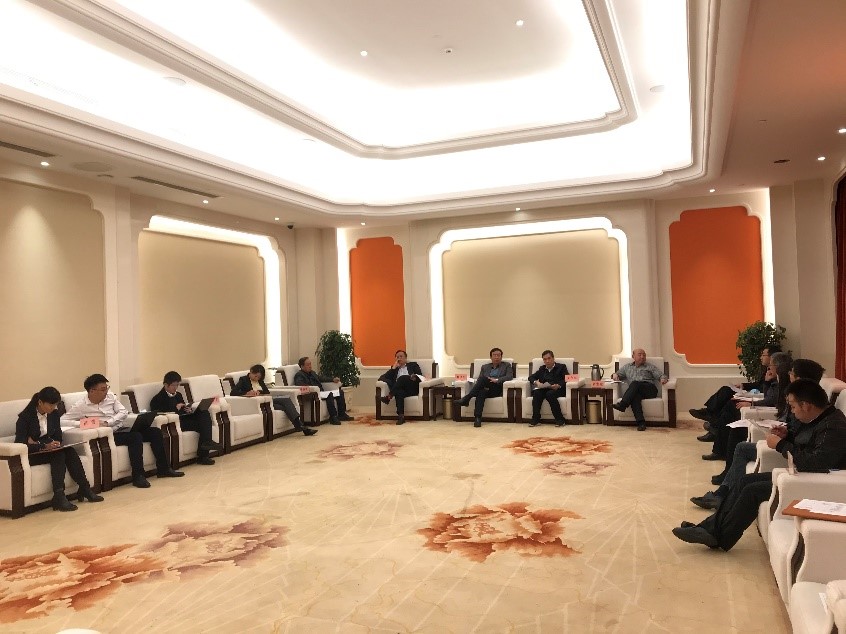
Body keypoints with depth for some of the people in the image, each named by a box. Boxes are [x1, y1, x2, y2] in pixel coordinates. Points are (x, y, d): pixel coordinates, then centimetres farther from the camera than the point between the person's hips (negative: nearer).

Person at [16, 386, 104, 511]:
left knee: (69, 450, -25)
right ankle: (59, 496, -37)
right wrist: (43, 445, -33)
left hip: (47, 449, 5)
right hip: (30, 455, -5)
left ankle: (84, 489, -27)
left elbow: (58, 438, 4)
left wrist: (37, 443, -13)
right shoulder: (25, 417, -13)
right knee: (58, 454, -32)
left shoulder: (54, 414, 3)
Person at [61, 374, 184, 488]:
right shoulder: (80, 406, -4)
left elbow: (123, 412, 3)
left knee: (155, 431, -9)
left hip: (121, 428, 6)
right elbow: (62, 421, -9)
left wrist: (107, 422, -13)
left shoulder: (110, 396, 9)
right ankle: (138, 476, -27)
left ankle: (163, 469, 0)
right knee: (135, 437, -33)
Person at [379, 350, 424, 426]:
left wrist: (415, 377, -14)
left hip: (412, 388, -1)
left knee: (402, 377, -32)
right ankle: (401, 416, -48)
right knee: (398, 392, -37)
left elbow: (420, 375, 10)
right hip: (400, 389, 1)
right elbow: (385, 377, 16)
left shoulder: (413, 365, 27)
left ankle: (389, 396, -35)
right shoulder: (394, 368, 32)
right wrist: (394, 367, 7)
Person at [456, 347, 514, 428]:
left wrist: (497, 380, -16)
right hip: (486, 389, 2)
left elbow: (510, 376, 0)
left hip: (497, 389, -2)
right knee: (481, 392, -37)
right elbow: (478, 380, 15)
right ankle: (477, 418, -48)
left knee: (483, 378, -32)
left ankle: (467, 398, -35)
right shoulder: (485, 367, 26)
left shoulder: (506, 365, 18)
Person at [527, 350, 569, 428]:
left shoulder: (561, 367, 13)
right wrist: (536, 382, -8)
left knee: (549, 394, -36)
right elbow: (531, 377, 16)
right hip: (544, 389, 3)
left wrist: (558, 385, -22)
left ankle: (560, 419, -32)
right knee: (536, 392, -30)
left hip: (557, 389, -3)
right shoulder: (542, 369, 25)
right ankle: (535, 419, -29)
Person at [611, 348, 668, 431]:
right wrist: (615, 375, 3)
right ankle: (641, 422, -50)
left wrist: (663, 379, -11)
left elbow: (661, 375, 15)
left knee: (635, 384, -33)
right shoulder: (627, 367, 32)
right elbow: (618, 374, 30)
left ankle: (622, 404, -46)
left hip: (650, 389, -1)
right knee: (635, 396, -37)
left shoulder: (650, 367, 25)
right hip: (635, 392, 1)